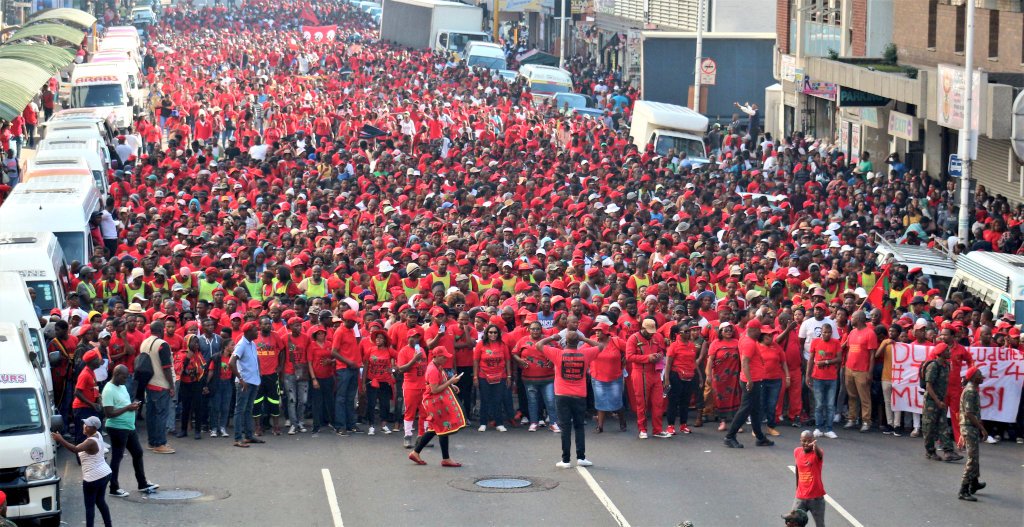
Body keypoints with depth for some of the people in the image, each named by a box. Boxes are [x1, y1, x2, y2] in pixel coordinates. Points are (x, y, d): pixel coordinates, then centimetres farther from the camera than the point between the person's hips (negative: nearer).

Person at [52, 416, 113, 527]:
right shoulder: (98, 435, 4)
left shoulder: (91, 442, -24)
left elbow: (75, 449, -41)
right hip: (105, 473, 10)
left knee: (90, 506, -2)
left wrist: (61, 440, -47)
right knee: (101, 502, 21)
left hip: (93, 478, -10)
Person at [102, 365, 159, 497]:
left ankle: (142, 484, 26)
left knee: (138, 453, 15)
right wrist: (127, 408, -22)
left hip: (129, 427, 10)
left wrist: (133, 406, 2)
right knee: (117, 457, 0)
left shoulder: (122, 386, 12)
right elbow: (108, 413, -23)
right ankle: (114, 488, 10)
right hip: (117, 428, -10)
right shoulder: (109, 390, -18)